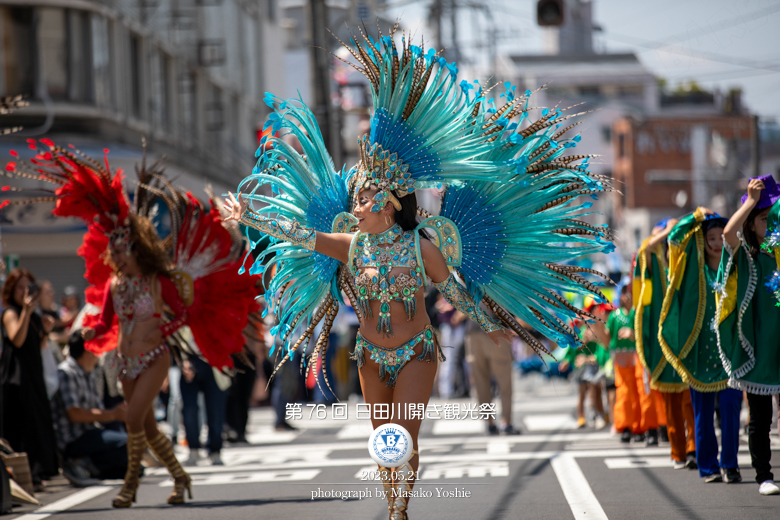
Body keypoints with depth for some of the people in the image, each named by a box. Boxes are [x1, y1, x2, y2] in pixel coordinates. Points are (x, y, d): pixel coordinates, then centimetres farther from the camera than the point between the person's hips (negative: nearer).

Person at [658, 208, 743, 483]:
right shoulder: (694, 268, 7)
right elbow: (674, 237, 0)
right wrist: (697, 215, 1)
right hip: (700, 348, 0)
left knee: (730, 406, -8)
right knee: (703, 409, 3)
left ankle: (729, 465, -2)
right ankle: (708, 467, 10)